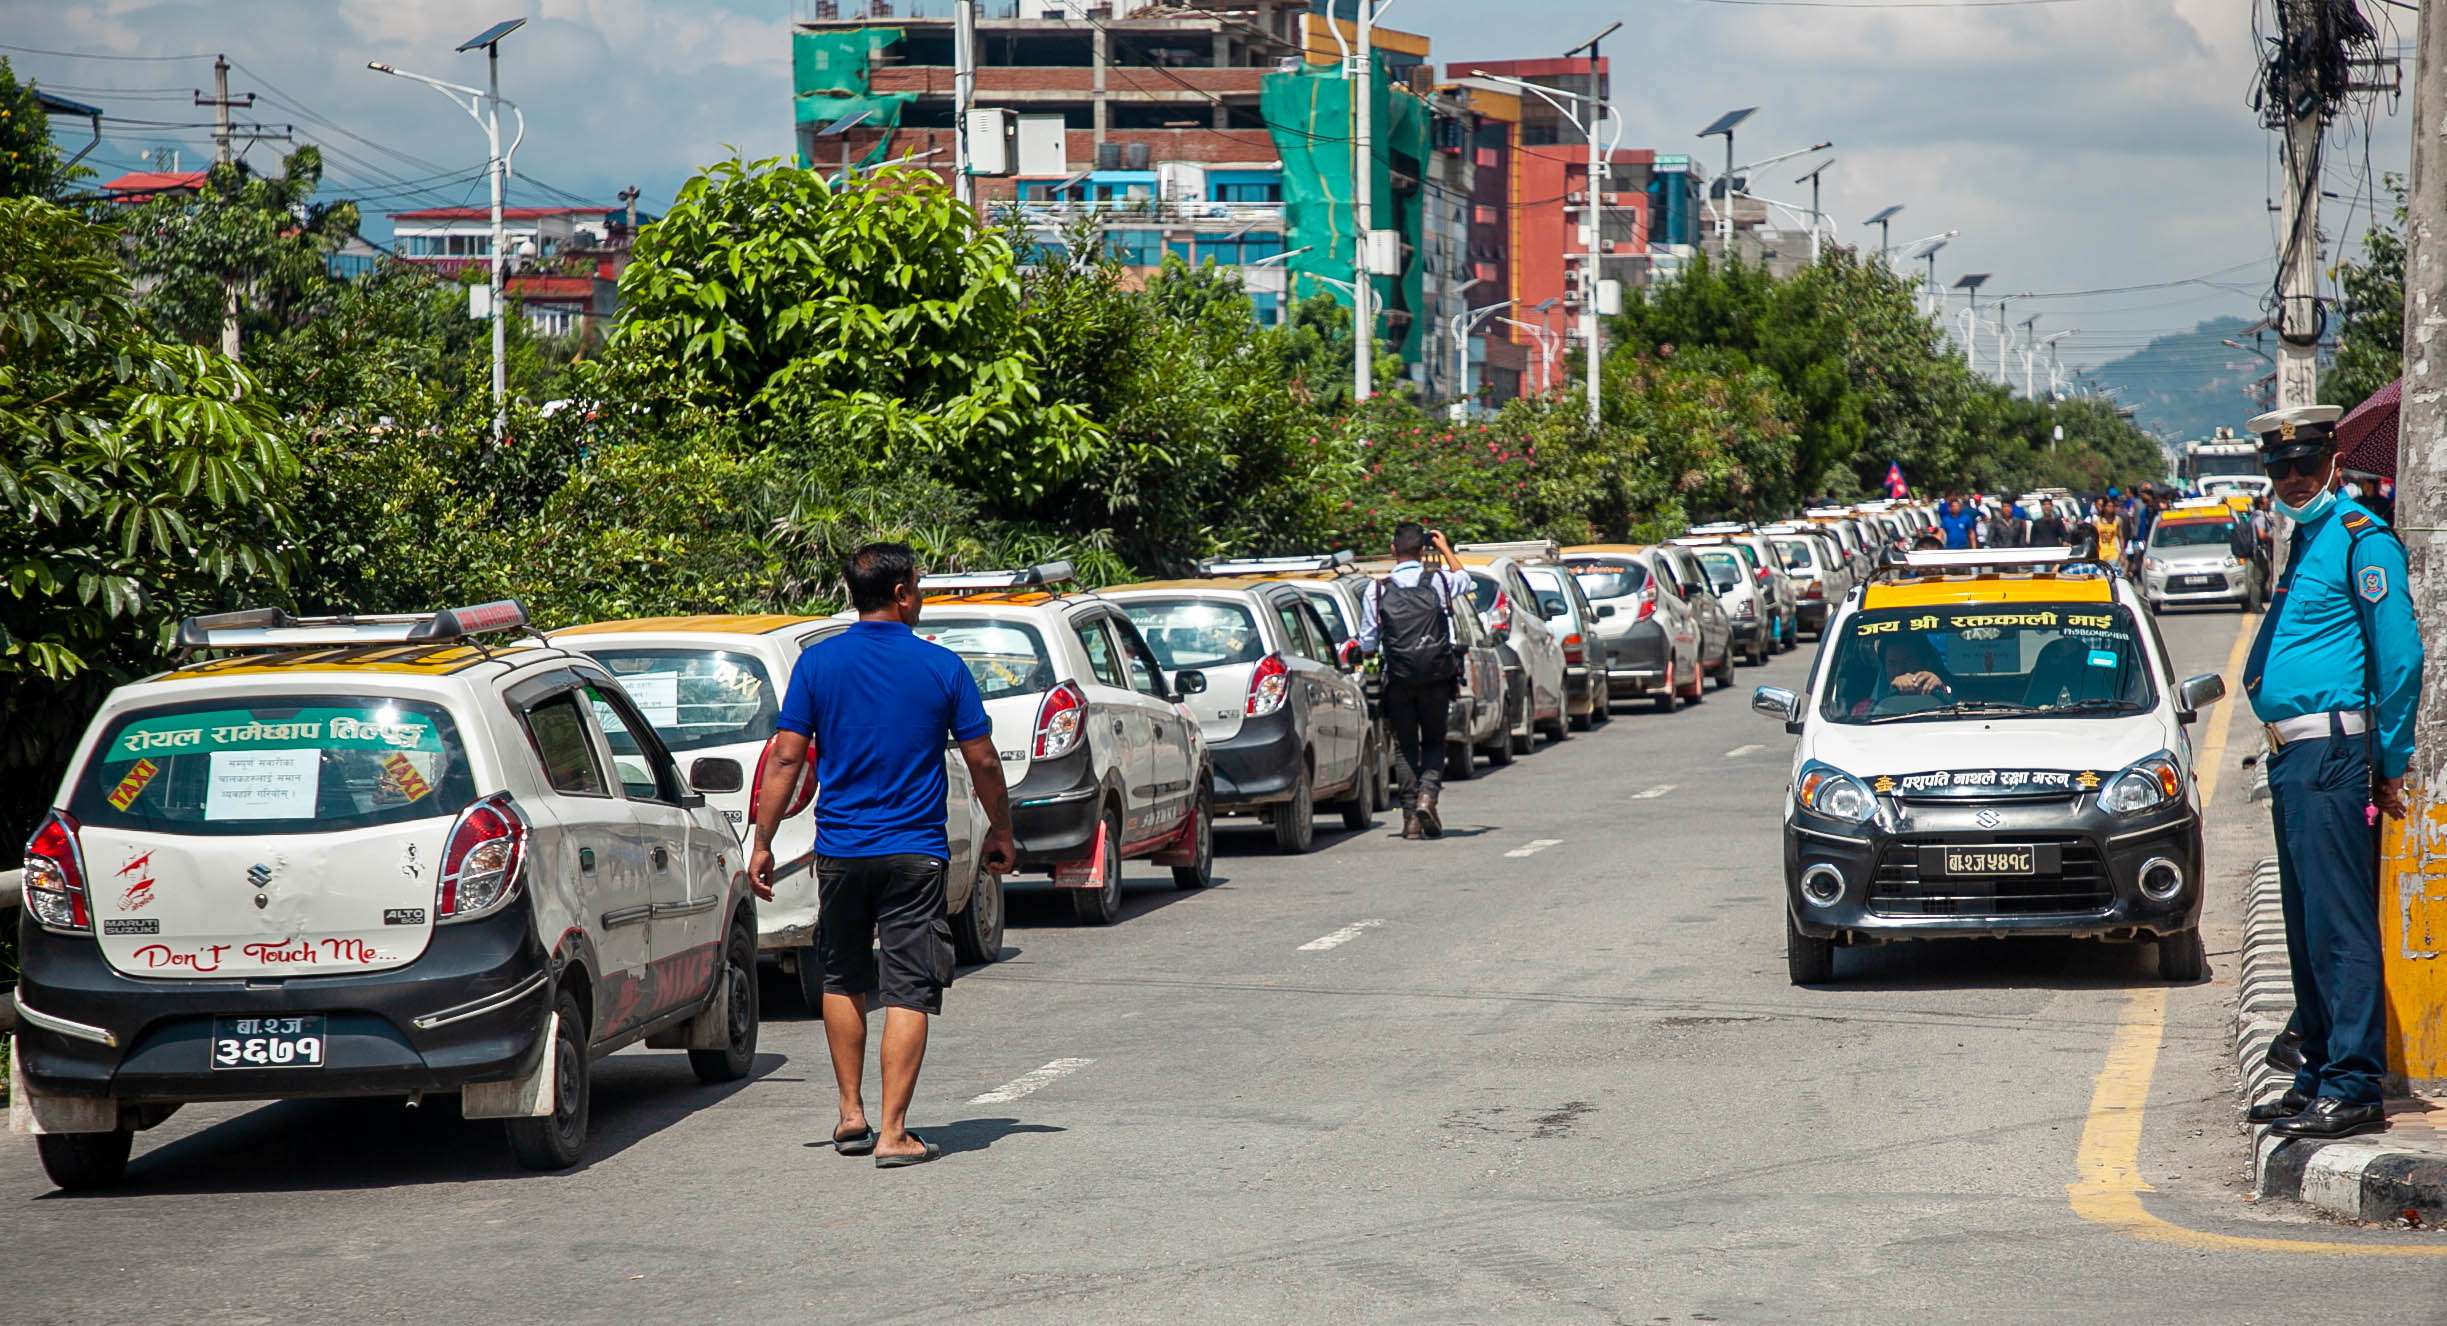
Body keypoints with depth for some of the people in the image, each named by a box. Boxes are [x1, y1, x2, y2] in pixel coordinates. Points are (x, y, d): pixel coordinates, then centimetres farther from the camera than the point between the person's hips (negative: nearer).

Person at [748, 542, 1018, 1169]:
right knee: (907, 990, -1)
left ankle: (851, 1116, 22)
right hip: (915, 852, -2)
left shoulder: (818, 663, -1)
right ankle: (892, 1132, -6)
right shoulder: (941, 666, -4)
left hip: (840, 851, 2)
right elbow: (983, 762, 0)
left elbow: (785, 758, -4)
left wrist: (763, 843, 2)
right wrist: (1001, 833, 15)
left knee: (844, 980, 19)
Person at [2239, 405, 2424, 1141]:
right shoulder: (2305, 538, 19)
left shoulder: (2360, 538, -10)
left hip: (2333, 754, -10)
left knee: (2339, 926, -11)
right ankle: (2319, 1076, 20)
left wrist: (2389, 765, -13)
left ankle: (2354, 1089, -11)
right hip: (2292, 758, 10)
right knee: (2308, 928, 14)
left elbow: (2400, 655, -14)